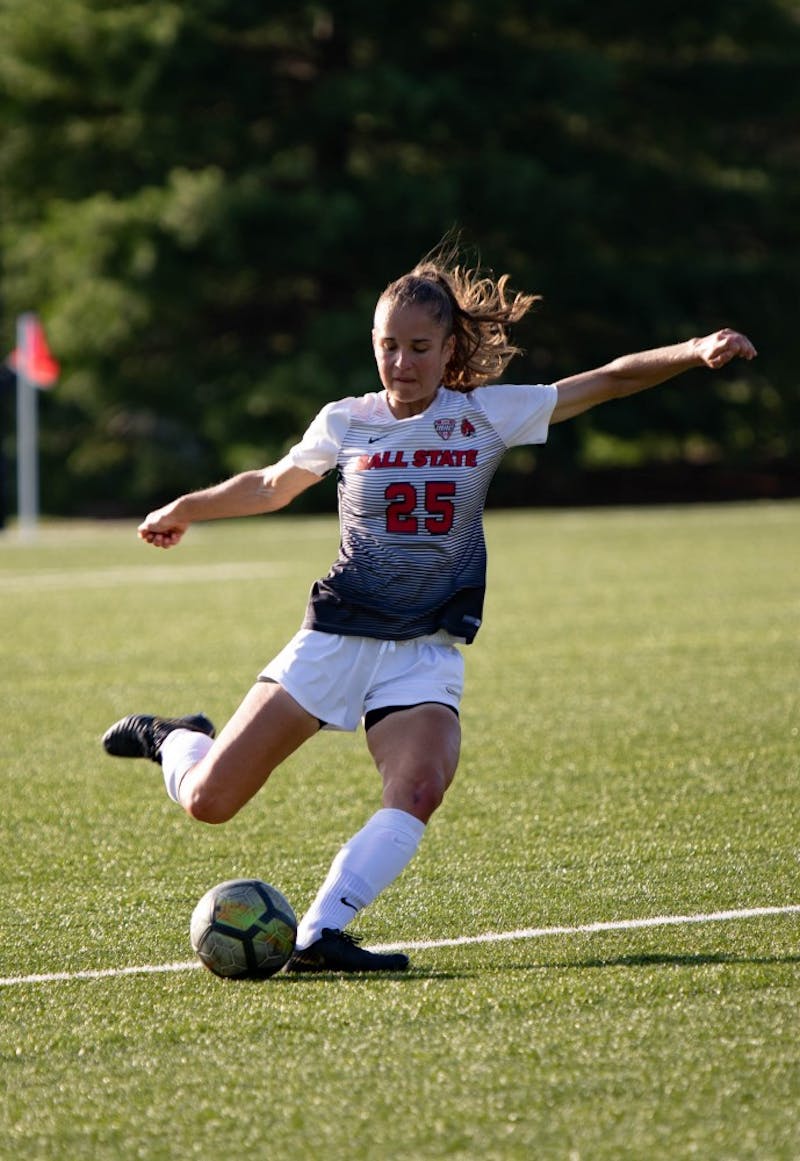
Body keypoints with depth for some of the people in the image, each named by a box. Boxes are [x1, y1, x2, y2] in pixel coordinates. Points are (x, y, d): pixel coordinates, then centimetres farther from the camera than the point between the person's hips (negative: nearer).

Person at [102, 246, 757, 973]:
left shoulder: (487, 416, -1)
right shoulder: (345, 423, 2)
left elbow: (611, 381, -5)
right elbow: (272, 486, 22)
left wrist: (694, 353, -19)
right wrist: (185, 510, 28)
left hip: (427, 652, 0)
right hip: (336, 637, 0)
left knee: (419, 791, -30)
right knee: (208, 802, -2)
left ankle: (320, 934, -31)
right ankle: (175, 741, 32)